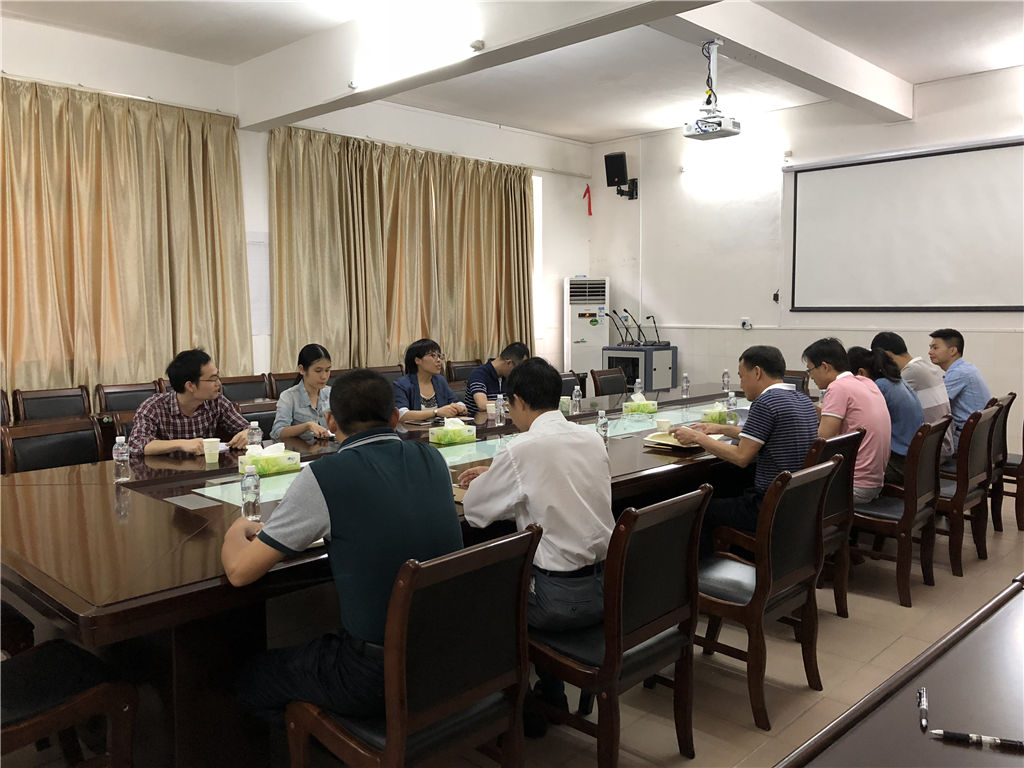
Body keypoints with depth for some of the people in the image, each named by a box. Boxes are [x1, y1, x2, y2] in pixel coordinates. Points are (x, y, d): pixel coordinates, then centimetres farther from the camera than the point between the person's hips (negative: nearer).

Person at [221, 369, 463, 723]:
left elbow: (239, 571, -8)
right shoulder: (432, 459, 0)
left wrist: (238, 530, 13)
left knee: (253, 680, 20)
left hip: (377, 677, -6)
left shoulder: (324, 477, -17)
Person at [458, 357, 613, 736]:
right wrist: (497, 476, 23)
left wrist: (484, 482, 16)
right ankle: (551, 695, 39)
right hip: (608, 585, 7)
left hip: (563, 598, -6)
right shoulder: (592, 438, 4)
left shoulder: (522, 449, -16)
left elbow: (473, 512, -5)